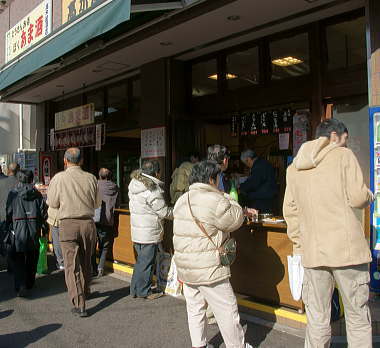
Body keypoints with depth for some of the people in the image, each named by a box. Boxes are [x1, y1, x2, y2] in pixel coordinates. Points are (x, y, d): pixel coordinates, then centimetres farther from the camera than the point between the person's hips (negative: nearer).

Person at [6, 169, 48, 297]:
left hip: (18, 231, -2)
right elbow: (43, 212, 2)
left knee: (17, 260, 4)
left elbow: (8, 214, 1)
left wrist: (9, 227, 15)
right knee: (32, 259, 16)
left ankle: (20, 287, -9)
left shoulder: (13, 194, -3)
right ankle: (30, 283, 29)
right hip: (34, 231, 2)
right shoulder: (37, 194, 1)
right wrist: (44, 229, 12)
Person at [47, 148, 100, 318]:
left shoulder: (59, 178, -7)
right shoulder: (91, 178, -1)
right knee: (86, 262, 20)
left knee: (72, 265, 1)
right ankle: (85, 292, 41)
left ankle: (79, 305, -3)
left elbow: (52, 203, 1)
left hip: (68, 224, -3)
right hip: (88, 223, 3)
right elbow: (97, 203, 7)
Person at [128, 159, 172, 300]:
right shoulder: (152, 189, -20)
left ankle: (135, 289, 27)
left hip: (137, 230, 9)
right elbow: (164, 212, -16)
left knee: (141, 260, 19)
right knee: (146, 262, 3)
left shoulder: (134, 184, 7)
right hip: (149, 232, -8)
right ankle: (144, 292, 14)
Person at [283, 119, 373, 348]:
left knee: (317, 318, 11)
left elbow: (290, 210, 12)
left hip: (312, 251, 4)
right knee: (357, 316, 7)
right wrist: (370, 196, 15)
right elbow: (357, 198, -7)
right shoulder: (343, 155, 0)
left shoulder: (294, 168, 14)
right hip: (347, 247, -4)